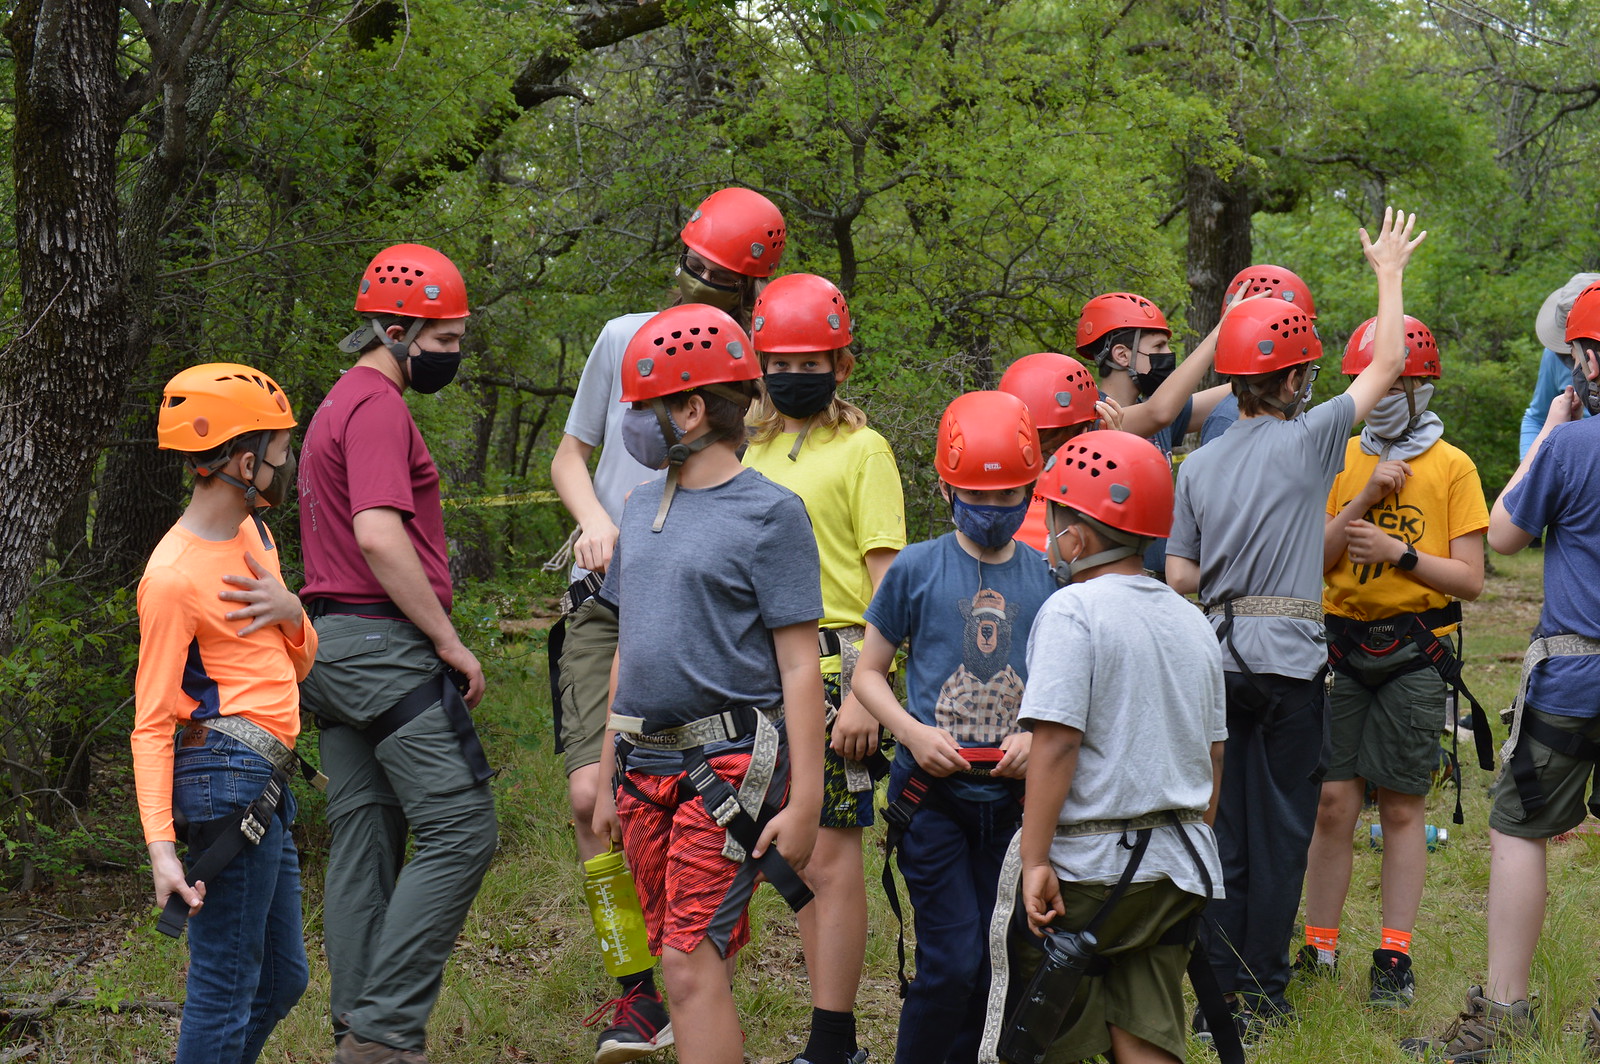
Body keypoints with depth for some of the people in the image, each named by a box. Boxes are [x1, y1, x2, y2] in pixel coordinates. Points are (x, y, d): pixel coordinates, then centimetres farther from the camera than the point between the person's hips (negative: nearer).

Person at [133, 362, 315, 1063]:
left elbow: (298, 667, 19)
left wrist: (290, 611, -4)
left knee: (281, 979, 17)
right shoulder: (174, 576, -15)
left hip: (266, 782, 10)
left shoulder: (253, 535, 14)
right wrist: (161, 847, -23)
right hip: (228, 775, -10)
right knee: (227, 986, -7)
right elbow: (150, 723, -15)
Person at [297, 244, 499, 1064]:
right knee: (459, 829, -10)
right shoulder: (378, 406, -12)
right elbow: (381, 537, -23)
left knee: (365, 843, 11)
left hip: (333, 646, 11)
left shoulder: (339, 406, 22)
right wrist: (450, 642, -16)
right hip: (386, 644, -11)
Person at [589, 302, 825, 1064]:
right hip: (648, 767, 7)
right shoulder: (642, 508, 14)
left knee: (693, 968, -13)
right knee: (683, 967, 8)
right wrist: (608, 781, 20)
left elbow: (800, 668, -9)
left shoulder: (769, 514, -7)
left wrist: (804, 802, -14)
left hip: (727, 768, -7)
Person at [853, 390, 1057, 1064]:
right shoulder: (917, 570, -2)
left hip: (1010, 795, 3)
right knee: (953, 960, -9)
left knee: (983, 959, 9)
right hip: (932, 789, -3)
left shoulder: (1047, 577, 4)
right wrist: (913, 732, -12)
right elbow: (868, 672, 5)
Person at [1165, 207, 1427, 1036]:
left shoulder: (1199, 465, 5)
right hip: (1289, 658, -4)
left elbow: (1179, 577, 4)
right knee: (1280, 825, 2)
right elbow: (1387, 363, 5)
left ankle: (1223, 989, 11)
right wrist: (1389, 271, 17)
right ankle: (1262, 993, 5)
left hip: (1217, 655, 4)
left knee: (1225, 822, 9)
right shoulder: (1308, 441, -6)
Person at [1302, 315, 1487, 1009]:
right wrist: (1366, 496, -9)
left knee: (1402, 808, 2)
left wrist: (1401, 553, -16)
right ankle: (1318, 953, 8)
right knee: (1333, 802, 0)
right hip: (1343, 647, 2)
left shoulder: (1452, 468, 2)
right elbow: (1312, 561, 2)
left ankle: (1394, 957, 8)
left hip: (1413, 654, -2)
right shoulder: (1339, 458, 9)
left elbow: (1470, 580, -2)